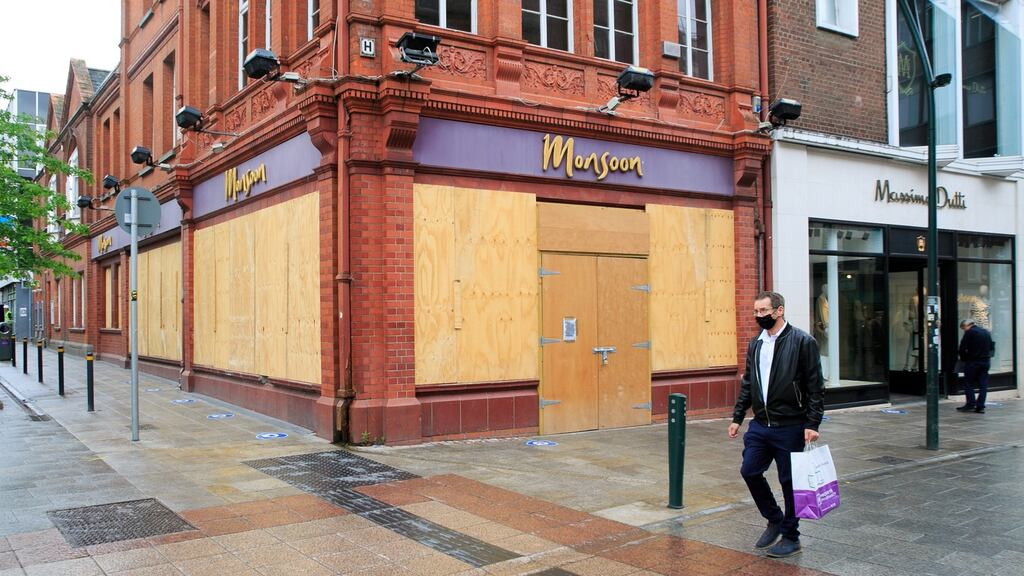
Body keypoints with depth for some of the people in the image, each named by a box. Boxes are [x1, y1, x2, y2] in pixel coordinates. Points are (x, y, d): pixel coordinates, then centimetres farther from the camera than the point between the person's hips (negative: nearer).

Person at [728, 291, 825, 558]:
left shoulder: (802, 342, -10)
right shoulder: (755, 344, 9)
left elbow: (815, 387, -11)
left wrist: (812, 424, -15)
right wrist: (737, 418, 12)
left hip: (790, 427, -6)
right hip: (760, 425, 6)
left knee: (790, 482, 4)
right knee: (750, 471, 6)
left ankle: (790, 537, 21)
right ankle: (774, 520, 29)